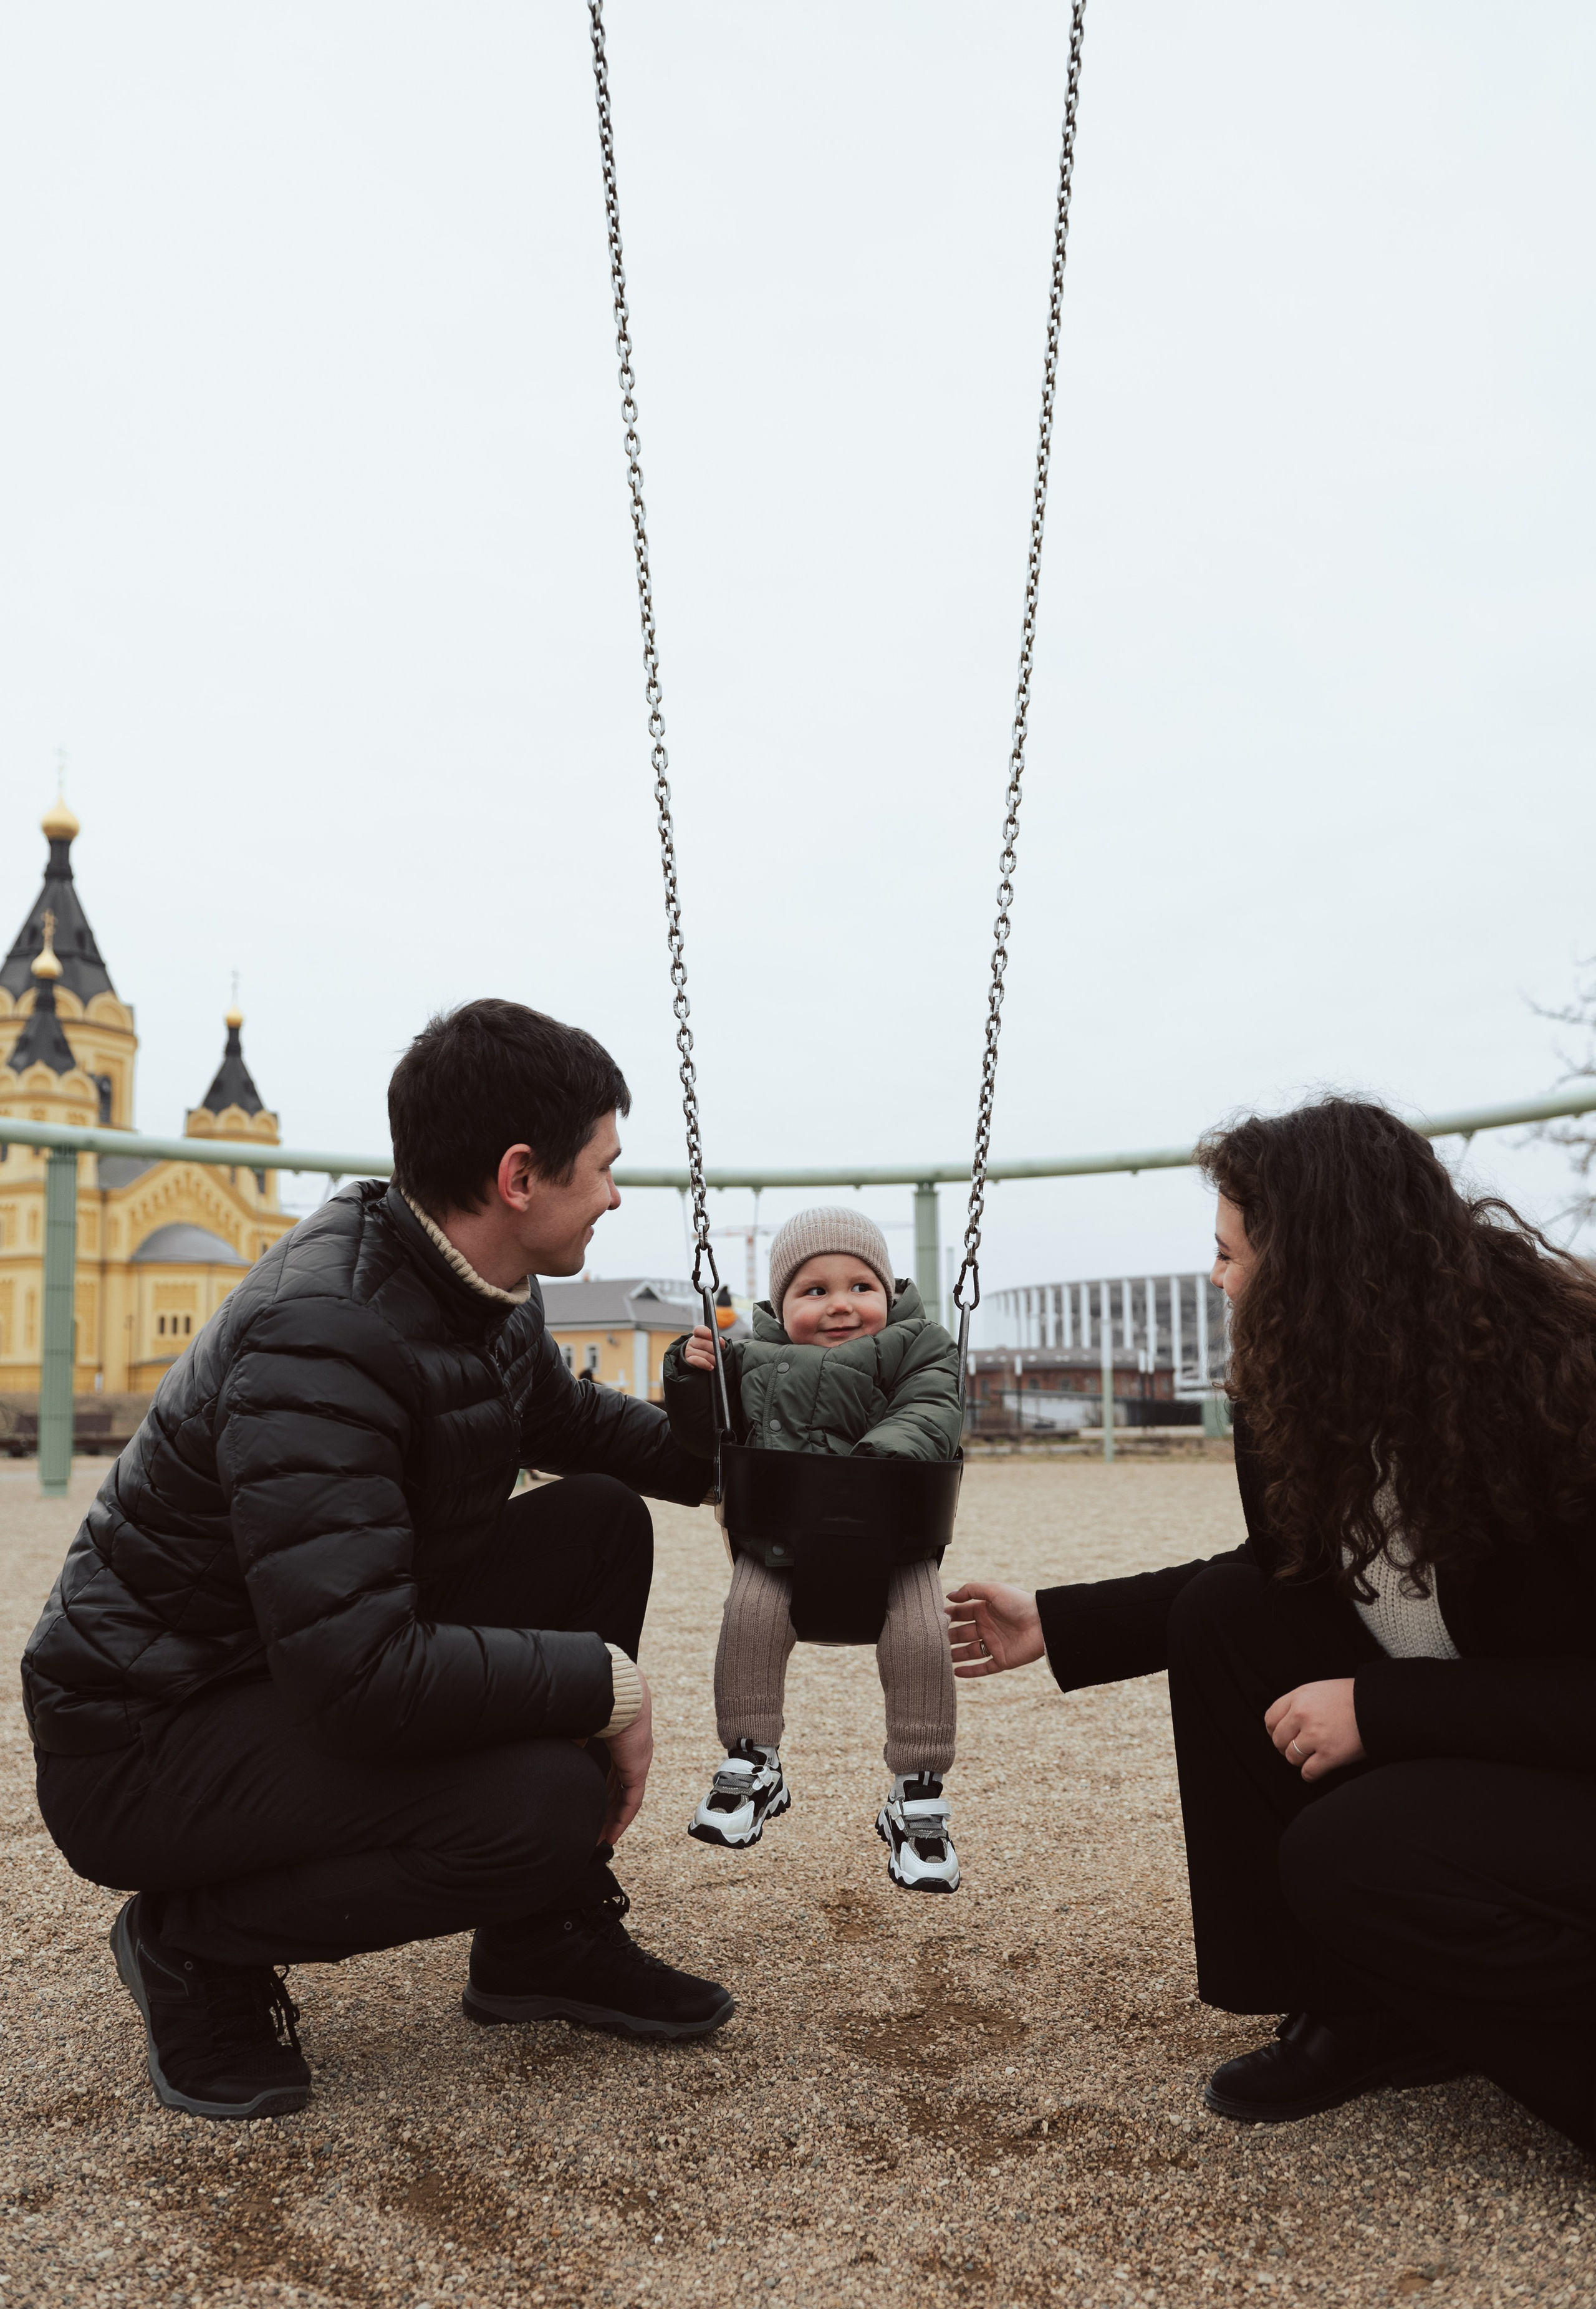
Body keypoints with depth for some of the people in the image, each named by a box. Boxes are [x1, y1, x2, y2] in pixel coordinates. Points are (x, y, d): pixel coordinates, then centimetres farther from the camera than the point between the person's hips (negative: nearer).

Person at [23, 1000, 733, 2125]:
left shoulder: (485, 1291, -3)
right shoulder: (319, 1339, -31)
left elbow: (572, 1420, 19)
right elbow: (359, 1676, -36)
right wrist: (605, 1682, -25)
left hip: (323, 1660, 9)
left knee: (599, 1523, 0)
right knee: (547, 1808, -29)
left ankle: (545, 1939, 9)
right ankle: (198, 1945, 0)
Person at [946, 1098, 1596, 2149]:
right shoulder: (1302, 1399, -5)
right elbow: (1283, 1578, 10)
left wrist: (1380, 1706, -27)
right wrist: (1054, 1624, 7)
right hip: (1437, 1747, 8)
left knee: (1353, 1855, -29)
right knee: (1224, 1619, -8)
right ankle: (1361, 2014, 2)